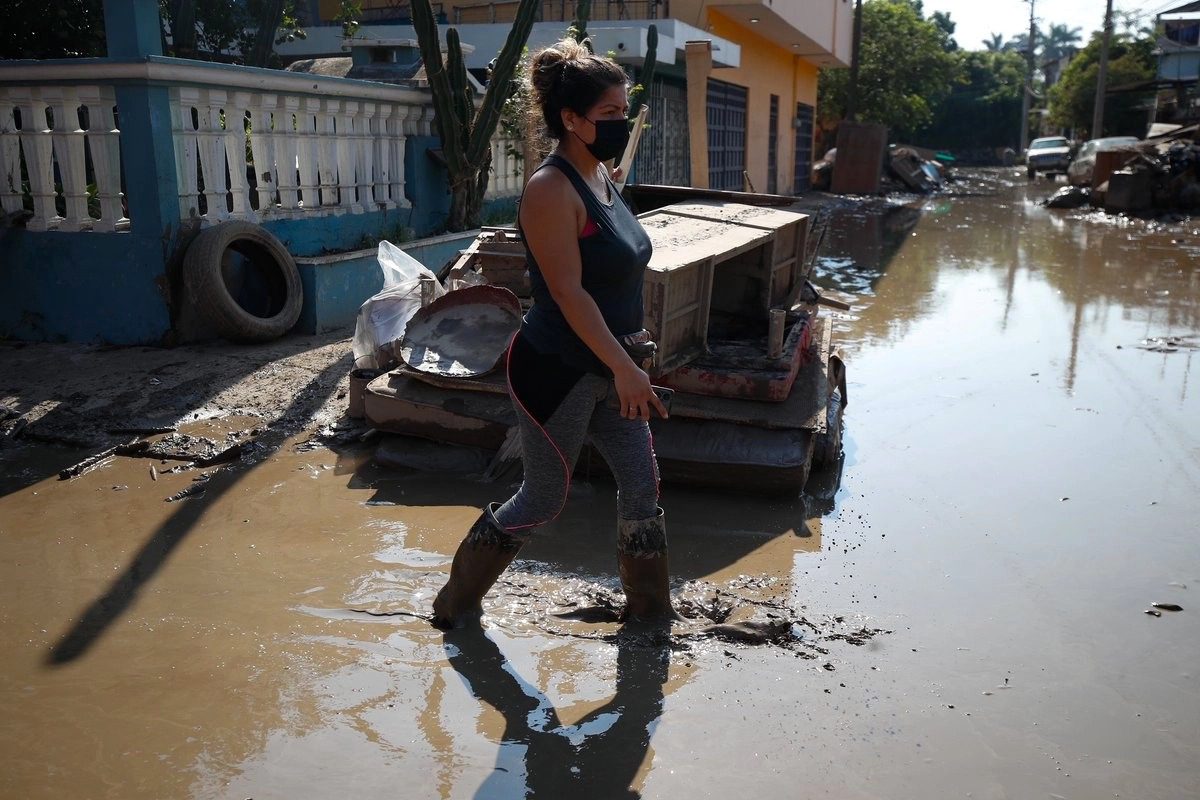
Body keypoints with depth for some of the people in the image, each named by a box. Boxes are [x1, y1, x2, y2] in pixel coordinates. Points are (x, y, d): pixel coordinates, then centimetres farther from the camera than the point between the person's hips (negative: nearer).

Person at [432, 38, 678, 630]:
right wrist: (624, 368, -26)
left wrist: (624, 361, 20)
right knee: (543, 500, 5)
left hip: (604, 368, 9)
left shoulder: (601, 175, 7)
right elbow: (568, 292, -25)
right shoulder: (551, 189, -20)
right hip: (556, 371, -9)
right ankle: (457, 599, 27)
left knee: (641, 482, 11)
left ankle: (648, 604, 30)